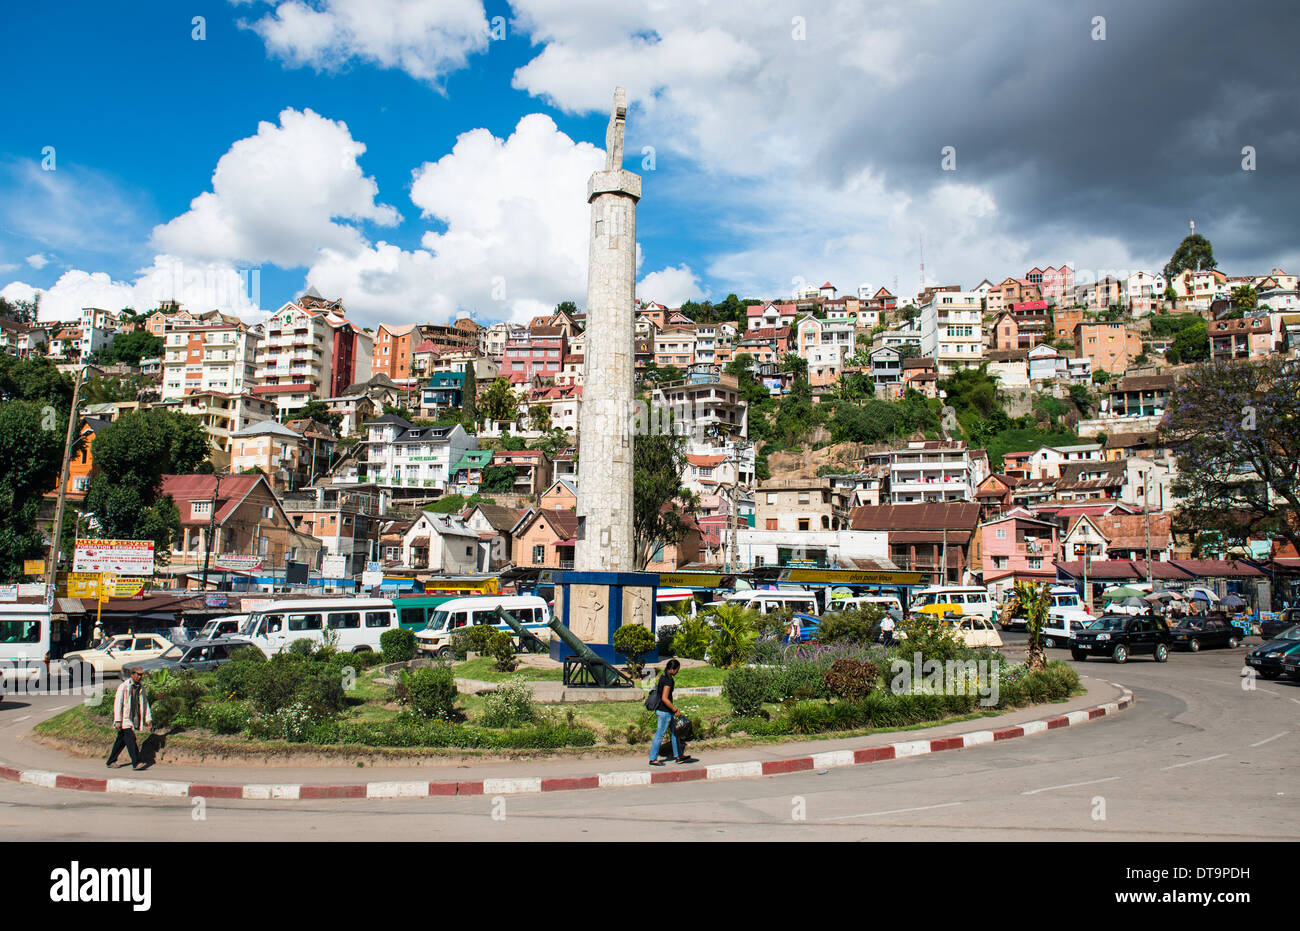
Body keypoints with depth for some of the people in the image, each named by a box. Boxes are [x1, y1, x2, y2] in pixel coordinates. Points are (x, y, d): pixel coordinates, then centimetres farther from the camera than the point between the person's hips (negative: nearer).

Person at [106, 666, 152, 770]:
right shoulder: (123, 687, -10)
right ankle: (135, 763, -15)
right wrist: (118, 721, -15)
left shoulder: (141, 687, 10)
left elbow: (145, 703, 14)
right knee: (131, 740, -13)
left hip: (134, 720, 6)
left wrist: (148, 719, 9)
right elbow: (117, 704, -11)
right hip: (125, 719, -6)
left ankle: (110, 762, 24)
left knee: (121, 741, 13)